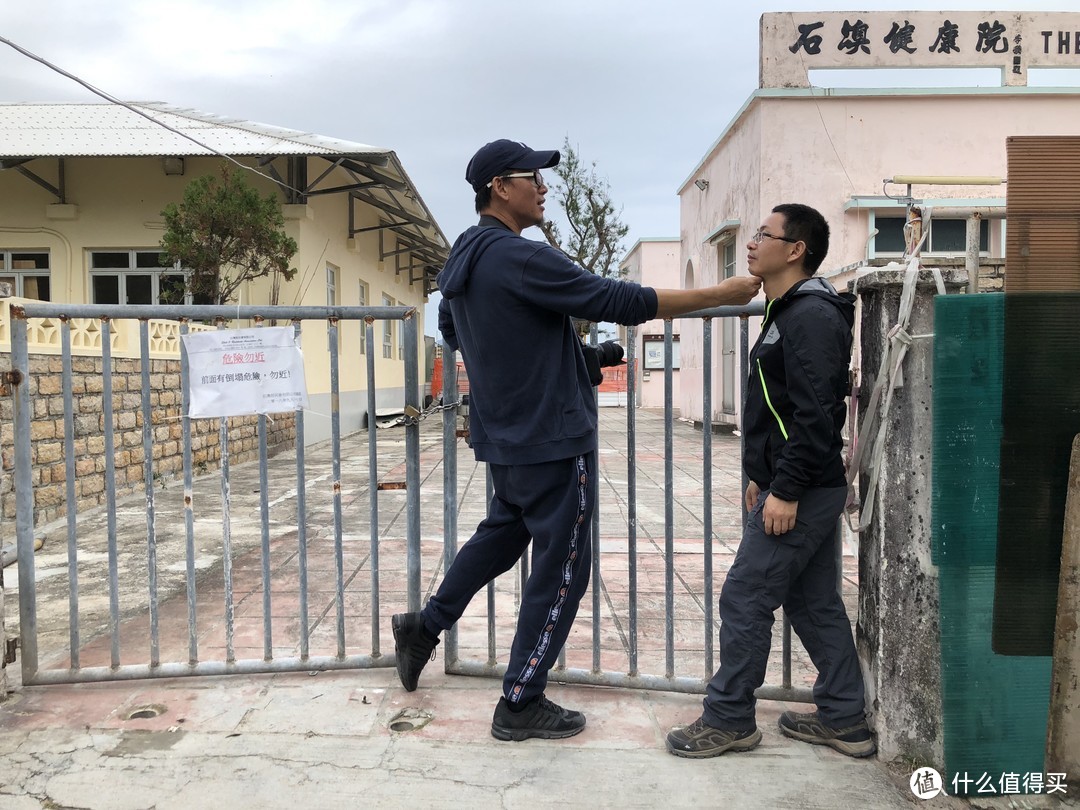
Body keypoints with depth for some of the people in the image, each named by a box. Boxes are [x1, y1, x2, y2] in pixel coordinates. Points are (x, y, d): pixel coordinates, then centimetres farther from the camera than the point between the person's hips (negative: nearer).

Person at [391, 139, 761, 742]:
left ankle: (425, 626, 34)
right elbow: (624, 302, -22)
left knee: (504, 532, 27)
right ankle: (521, 705, 14)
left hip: (503, 437, 9)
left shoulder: (462, 258, 8)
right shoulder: (522, 259, -22)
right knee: (562, 568, 3)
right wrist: (722, 295, -15)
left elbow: (451, 330, 24)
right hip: (552, 438, -9)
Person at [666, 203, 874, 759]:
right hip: (803, 489, 10)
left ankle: (728, 720, 10)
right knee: (814, 602, 15)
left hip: (800, 495, -10)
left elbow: (817, 414, -24)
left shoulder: (811, 317, -16)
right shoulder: (789, 313, 17)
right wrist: (764, 477, 21)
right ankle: (844, 721, 25)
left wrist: (786, 491, -23)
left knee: (745, 599, -3)